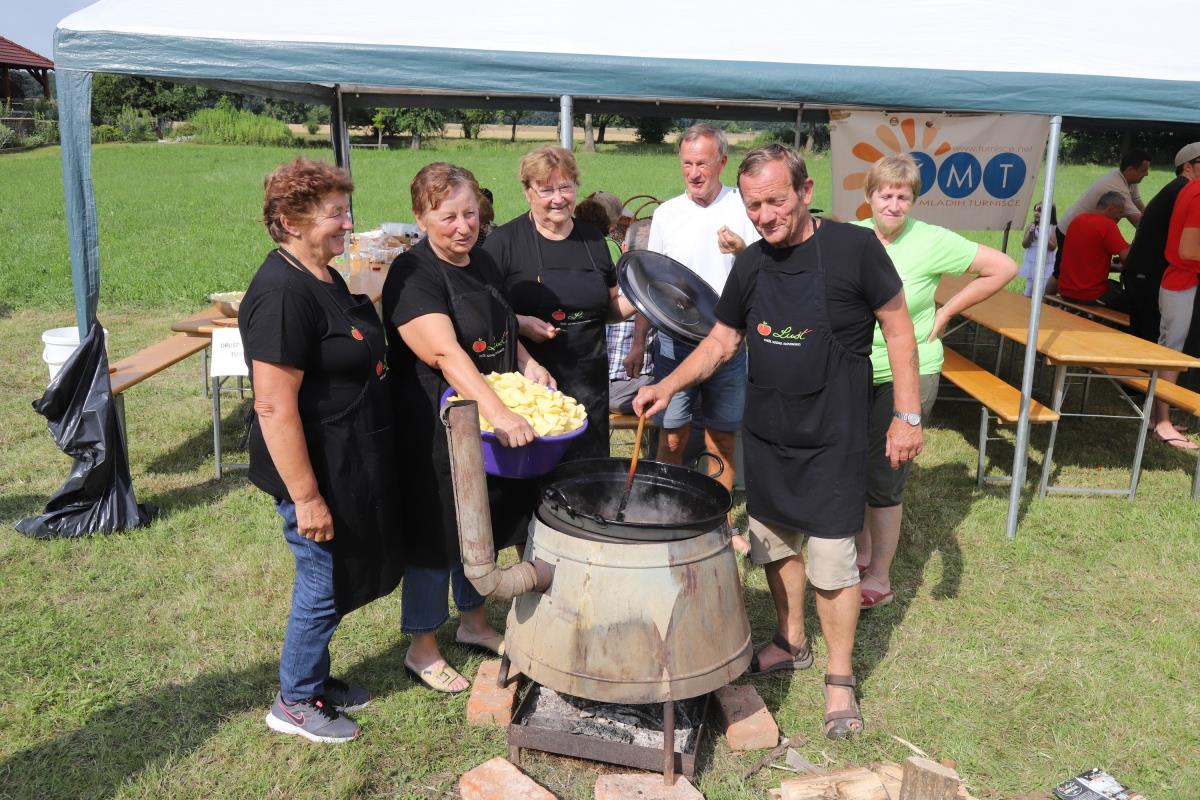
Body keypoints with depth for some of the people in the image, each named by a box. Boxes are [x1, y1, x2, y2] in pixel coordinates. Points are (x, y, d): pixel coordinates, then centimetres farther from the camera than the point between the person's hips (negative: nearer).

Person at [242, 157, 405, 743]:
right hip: (318, 472, -9)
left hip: (351, 463, 10)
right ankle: (295, 703, 27)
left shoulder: (325, 278, 8)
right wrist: (305, 496, -24)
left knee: (331, 581, 21)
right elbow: (274, 407, -26)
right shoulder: (283, 294, -24)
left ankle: (315, 679, 40)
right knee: (324, 583, 6)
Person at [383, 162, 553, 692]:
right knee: (435, 535, 6)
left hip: (488, 428, 8)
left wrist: (527, 363, 4)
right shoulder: (414, 275, -19)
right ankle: (422, 649, 25)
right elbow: (446, 353, -32)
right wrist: (497, 413, -42)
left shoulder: (483, 263, 7)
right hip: (436, 431, -8)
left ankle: (473, 622, 42)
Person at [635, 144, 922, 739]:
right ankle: (791, 644, 39)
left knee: (832, 562, 0)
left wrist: (907, 416, -9)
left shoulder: (853, 248, -13)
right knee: (776, 544, 17)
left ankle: (839, 678, 20)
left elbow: (898, 331, -6)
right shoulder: (749, 265, 2)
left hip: (832, 438, -5)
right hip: (765, 434, 5)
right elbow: (722, 341, 10)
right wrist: (668, 386, -3)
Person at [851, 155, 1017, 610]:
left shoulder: (931, 242, -12)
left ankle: (879, 580, 15)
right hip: (854, 371, 5)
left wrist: (946, 312, -7)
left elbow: (1004, 268, -8)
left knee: (882, 480, -1)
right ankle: (861, 552, 37)